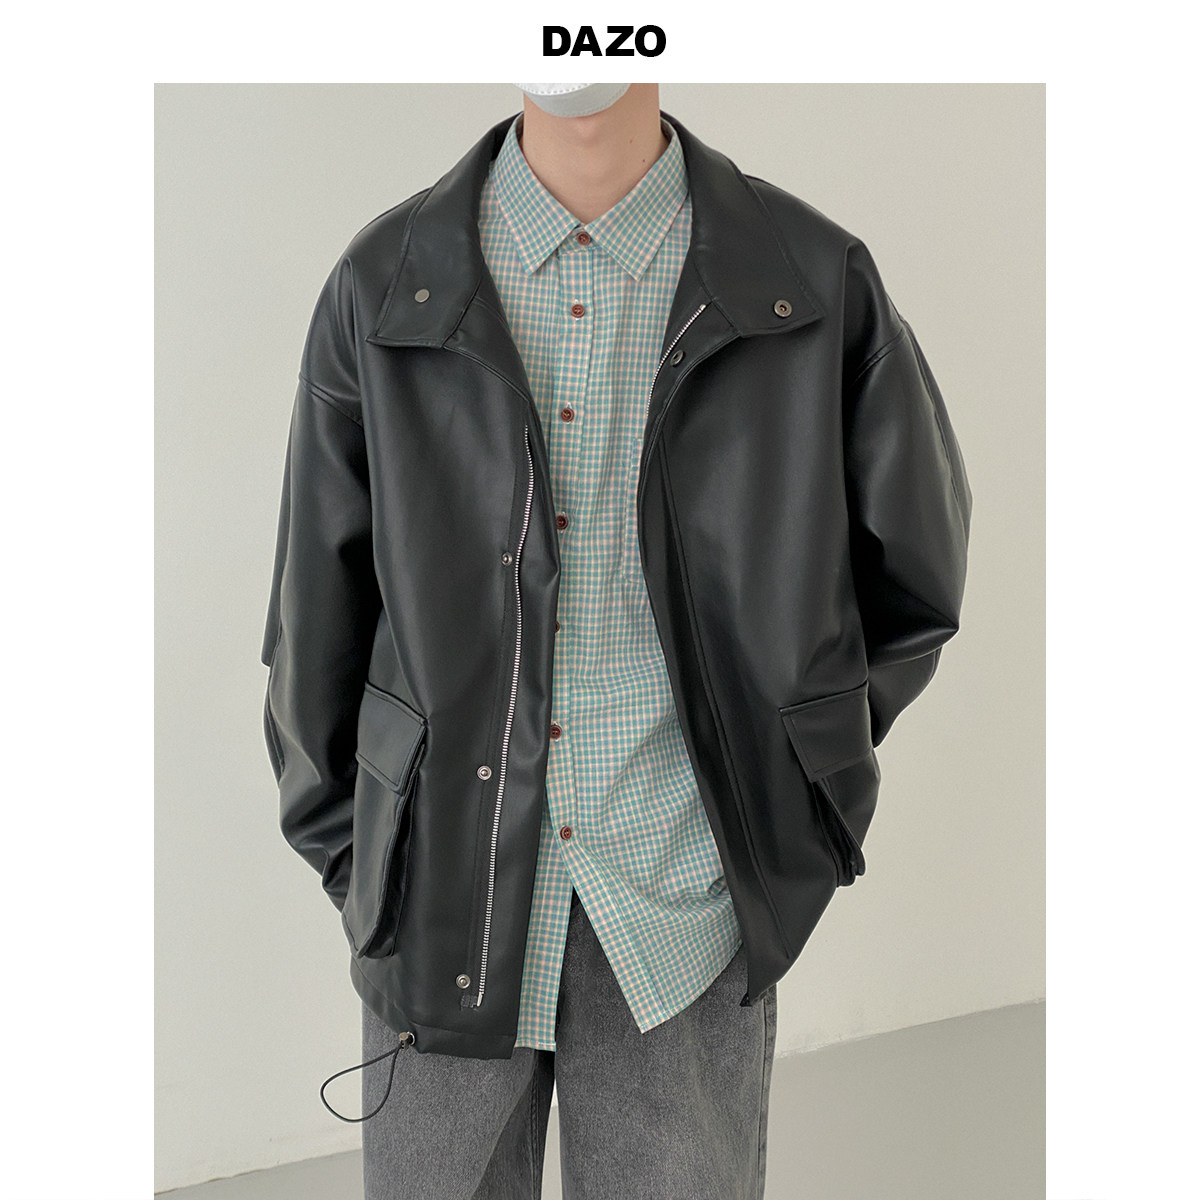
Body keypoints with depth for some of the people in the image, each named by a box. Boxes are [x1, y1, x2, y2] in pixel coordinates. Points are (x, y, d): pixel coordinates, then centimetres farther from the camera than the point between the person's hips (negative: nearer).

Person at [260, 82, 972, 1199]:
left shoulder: (818, 286, -5)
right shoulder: (381, 285, -3)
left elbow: (914, 567, 9)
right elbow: (316, 613, 6)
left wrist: (788, 794, 7)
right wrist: (351, 863, 10)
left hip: (683, 914, 0)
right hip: (446, 905, 1)